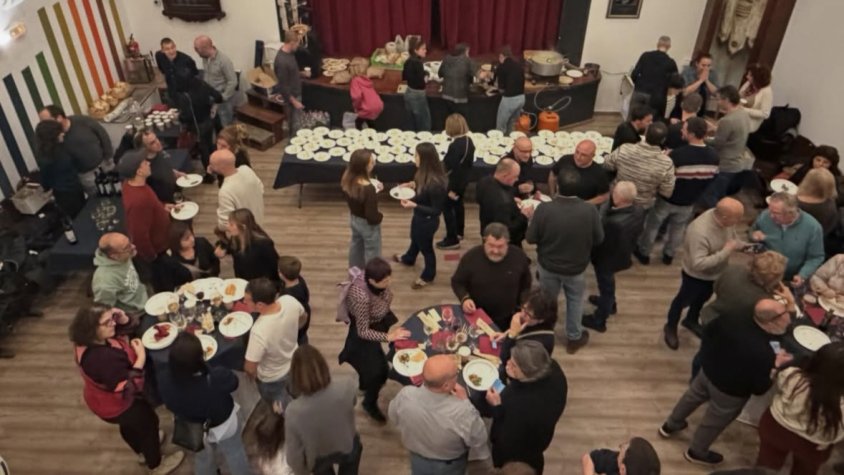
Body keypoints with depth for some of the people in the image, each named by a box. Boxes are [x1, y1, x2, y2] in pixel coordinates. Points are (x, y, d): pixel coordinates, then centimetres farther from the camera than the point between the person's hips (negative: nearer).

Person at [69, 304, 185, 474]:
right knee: (148, 423, 19)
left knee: (129, 424, 34)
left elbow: (123, 325, -2)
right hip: (116, 405, -8)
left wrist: (123, 318, -26)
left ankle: (143, 452, 63)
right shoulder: (101, 358, -45)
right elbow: (127, 388, -40)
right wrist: (141, 358, -40)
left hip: (106, 398, 8)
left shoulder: (90, 341, -17)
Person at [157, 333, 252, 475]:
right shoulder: (218, 377, -44)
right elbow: (233, 382, -18)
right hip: (223, 427, -2)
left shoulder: (164, 380, -37)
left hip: (190, 431, 3)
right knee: (234, 455, 30)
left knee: (202, 458, 35)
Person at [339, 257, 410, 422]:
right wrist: (388, 337, -31)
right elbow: (363, 332, -28)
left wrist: (394, 325, -1)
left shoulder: (378, 279, -23)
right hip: (365, 329, -7)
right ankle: (369, 403, 24)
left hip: (382, 318, 7)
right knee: (378, 371, -6)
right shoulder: (362, 297, -41)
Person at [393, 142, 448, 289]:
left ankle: (428, 275, 46)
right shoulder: (426, 175, -12)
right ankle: (408, 259, 66)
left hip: (428, 221, -8)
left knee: (426, 248, 18)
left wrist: (414, 205, -33)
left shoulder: (435, 183, -38)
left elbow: (436, 210, -29)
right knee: (415, 239, 35)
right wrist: (414, 185, -6)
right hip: (419, 216, 9)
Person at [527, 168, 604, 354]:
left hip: (548, 265, 1)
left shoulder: (544, 209, -28)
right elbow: (599, 239, -9)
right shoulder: (590, 211, -25)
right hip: (576, 267, 0)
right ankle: (574, 338, 43)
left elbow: (531, 238, -15)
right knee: (575, 300, 26)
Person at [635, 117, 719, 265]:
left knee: (652, 225, 19)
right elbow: (712, 178, 2)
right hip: (689, 202, 5)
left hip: (668, 199, -4)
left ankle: (644, 253, 35)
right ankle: (668, 255, 44)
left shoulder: (677, 155, -33)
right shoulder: (713, 156, -14)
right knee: (678, 229, 27)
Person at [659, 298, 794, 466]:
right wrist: (775, 365, -16)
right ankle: (697, 452, 47)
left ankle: (670, 426, 55)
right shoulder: (765, 354, -36)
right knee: (714, 422, 21)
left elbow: (708, 331, -1)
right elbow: (759, 389, -23)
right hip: (730, 391, -5)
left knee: (692, 396, 31)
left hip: (708, 371, 6)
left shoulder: (732, 322, -20)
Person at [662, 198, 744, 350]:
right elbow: (698, 263, -42)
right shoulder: (700, 232, -42)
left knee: (703, 298, 31)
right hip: (697, 276, -7)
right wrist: (725, 252, -38)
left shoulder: (724, 218, -19)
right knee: (684, 301, 19)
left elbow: (732, 237, 3)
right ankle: (670, 328, 45)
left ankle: (691, 320, 59)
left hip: (716, 272, 7)